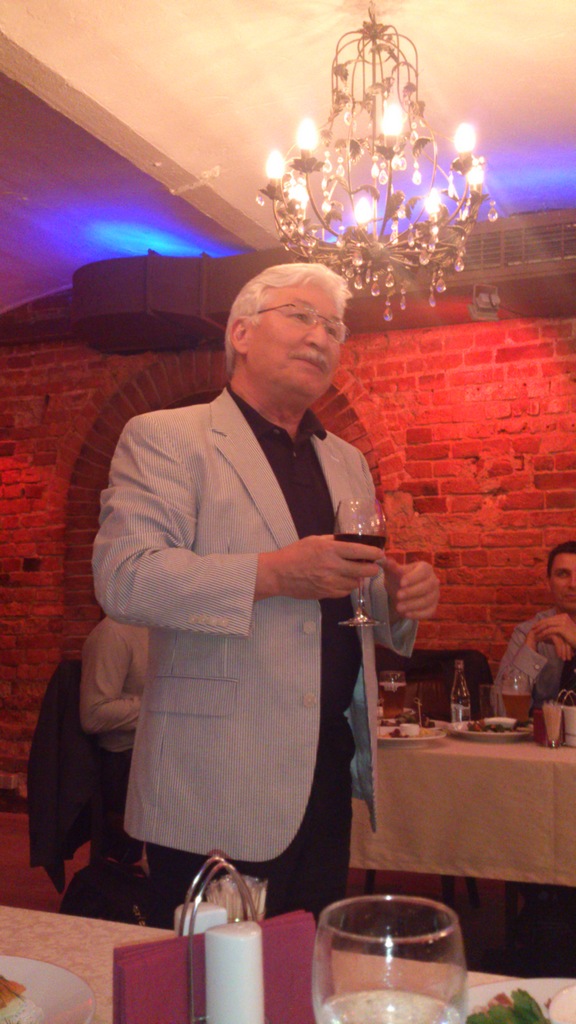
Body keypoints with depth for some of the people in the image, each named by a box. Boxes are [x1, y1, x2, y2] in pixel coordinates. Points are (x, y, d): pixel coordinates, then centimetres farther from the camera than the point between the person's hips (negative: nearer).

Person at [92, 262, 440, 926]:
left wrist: (399, 599, 0)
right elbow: (122, 577, -16)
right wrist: (274, 572, -25)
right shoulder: (164, 437, -4)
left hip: (331, 773, 7)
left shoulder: (346, 462, 18)